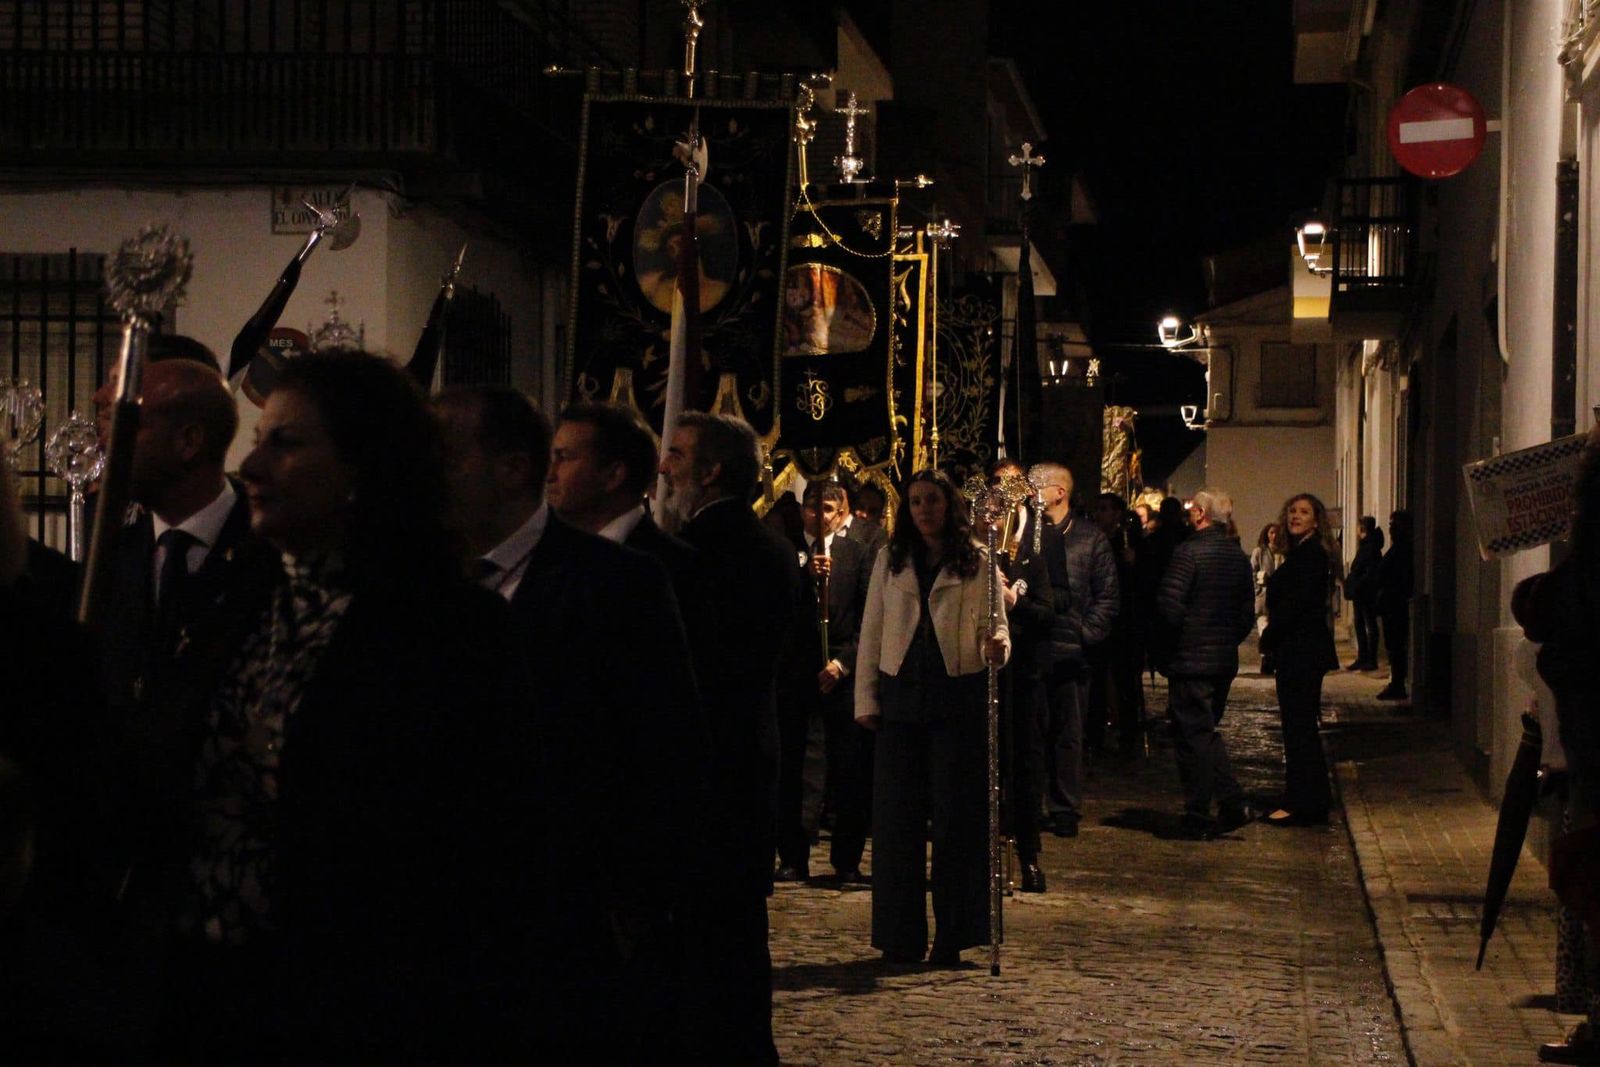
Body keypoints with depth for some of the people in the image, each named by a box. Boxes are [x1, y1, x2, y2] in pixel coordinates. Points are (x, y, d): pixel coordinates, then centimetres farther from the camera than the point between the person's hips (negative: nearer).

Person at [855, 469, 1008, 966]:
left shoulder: (976, 562, 3)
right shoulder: (891, 560, 10)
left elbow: (993, 623, 2)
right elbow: (872, 630, 10)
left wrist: (996, 646, -21)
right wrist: (865, 697, 4)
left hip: (957, 696, -2)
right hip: (901, 694, 2)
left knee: (956, 814, -1)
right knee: (897, 815, 3)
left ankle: (952, 935, 6)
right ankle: (901, 936, 10)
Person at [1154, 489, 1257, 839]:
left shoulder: (1188, 551, -14)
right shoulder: (1238, 555, 9)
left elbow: (1169, 604, -19)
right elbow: (1248, 613, 12)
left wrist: (1180, 637, -2)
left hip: (1191, 658, -7)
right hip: (1226, 659, 7)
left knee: (1193, 735, 0)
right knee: (1207, 731, 18)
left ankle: (1198, 817, 3)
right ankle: (1233, 804, 9)